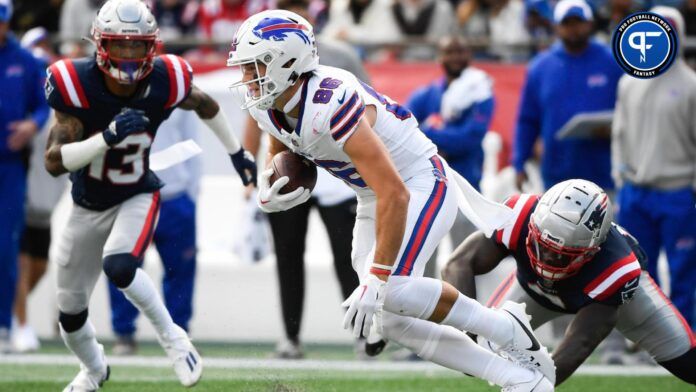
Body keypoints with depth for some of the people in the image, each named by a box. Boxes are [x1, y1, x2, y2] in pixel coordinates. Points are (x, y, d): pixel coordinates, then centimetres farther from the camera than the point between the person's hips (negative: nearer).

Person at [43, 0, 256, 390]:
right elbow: (55, 161, -30)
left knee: (119, 266, -33)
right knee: (71, 312, 11)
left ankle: (172, 336, -10)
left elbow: (206, 105, 5)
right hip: (89, 207, 2)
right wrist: (108, 137, -43)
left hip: (137, 198, -1)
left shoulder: (165, 83, -20)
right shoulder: (76, 85, -26)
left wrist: (237, 152, 15)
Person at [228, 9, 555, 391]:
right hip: (373, 196, 9)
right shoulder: (266, 105, -9)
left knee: (395, 291, -31)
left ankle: (505, 328, -8)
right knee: (394, 324, 2)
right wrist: (269, 195, -12)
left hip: (422, 183, -9)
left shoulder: (331, 105, -34)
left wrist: (377, 279, -37)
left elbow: (395, 195, -37)